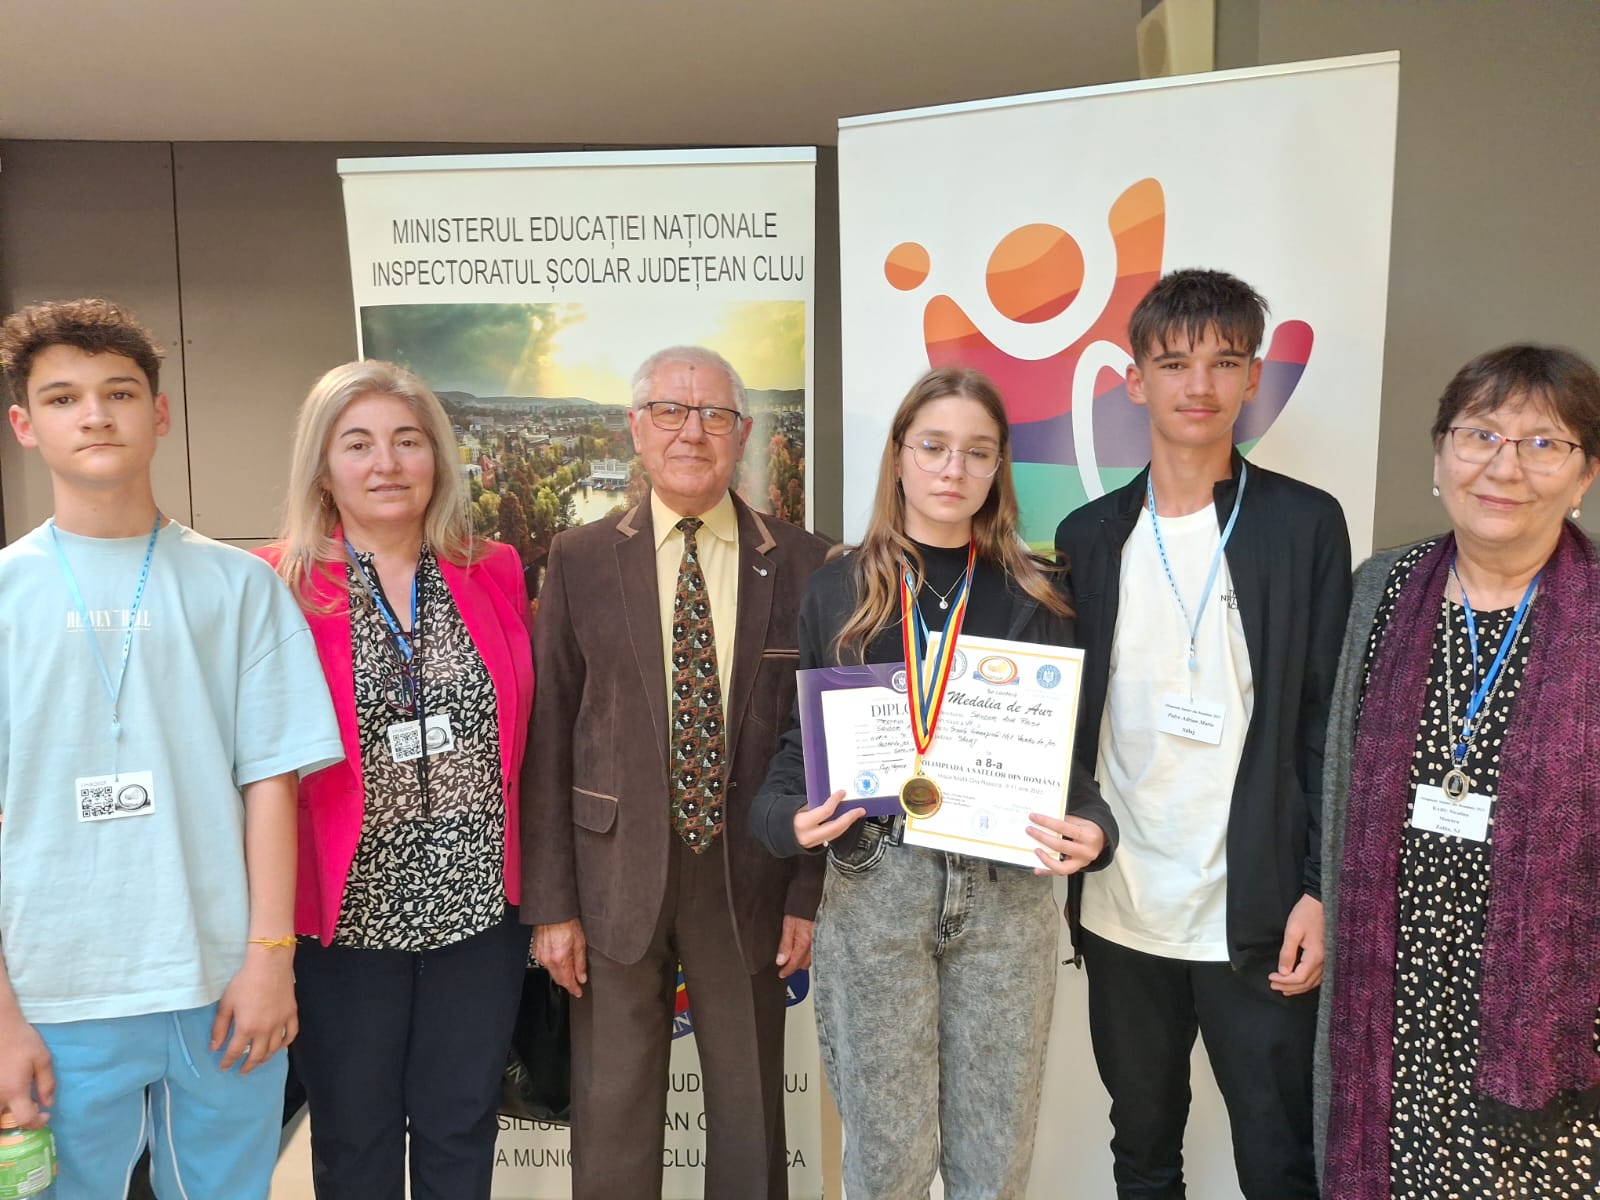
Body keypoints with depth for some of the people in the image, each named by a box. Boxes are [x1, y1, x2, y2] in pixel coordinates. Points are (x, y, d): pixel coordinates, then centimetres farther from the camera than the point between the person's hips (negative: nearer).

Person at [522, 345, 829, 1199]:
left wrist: (810, 893, -1)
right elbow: (546, 739, -1)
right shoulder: (579, 561, -1)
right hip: (614, 879, 0)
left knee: (752, 1117, 16)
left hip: (750, 881, 1)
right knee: (611, 1121, 13)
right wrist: (550, 903, -3)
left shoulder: (799, 563, -1)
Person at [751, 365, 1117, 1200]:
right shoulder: (837, 592, 4)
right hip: (874, 883, -1)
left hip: (1006, 888, 1)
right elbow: (801, 737, 7)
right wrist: (789, 816, -13)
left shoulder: (1037, 599, 6)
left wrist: (1091, 830, -13)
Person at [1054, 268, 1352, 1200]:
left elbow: (1332, 720, -3)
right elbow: (1067, 715, 7)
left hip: (1258, 917, -2)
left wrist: (1322, 890, -8)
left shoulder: (1307, 524, -3)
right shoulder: (1089, 535, 4)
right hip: (1121, 912, 3)